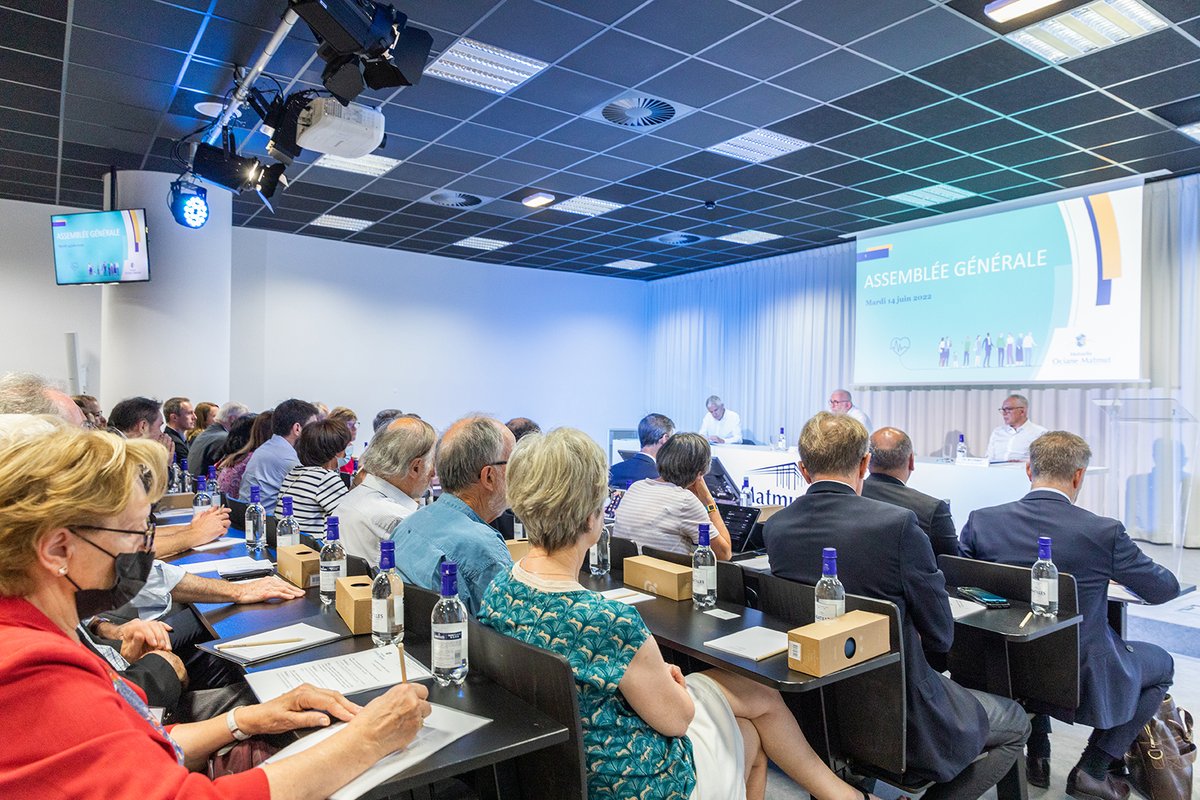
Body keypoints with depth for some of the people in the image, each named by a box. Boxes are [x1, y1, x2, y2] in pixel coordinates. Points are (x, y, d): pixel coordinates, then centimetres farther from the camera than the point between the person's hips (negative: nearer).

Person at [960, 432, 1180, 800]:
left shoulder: (982, 521, -14)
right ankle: (1092, 770, 21)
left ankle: (1036, 758, 34)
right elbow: (1165, 588, -3)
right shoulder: (1104, 532, -20)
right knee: (1162, 662, 26)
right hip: (1081, 678, -3)